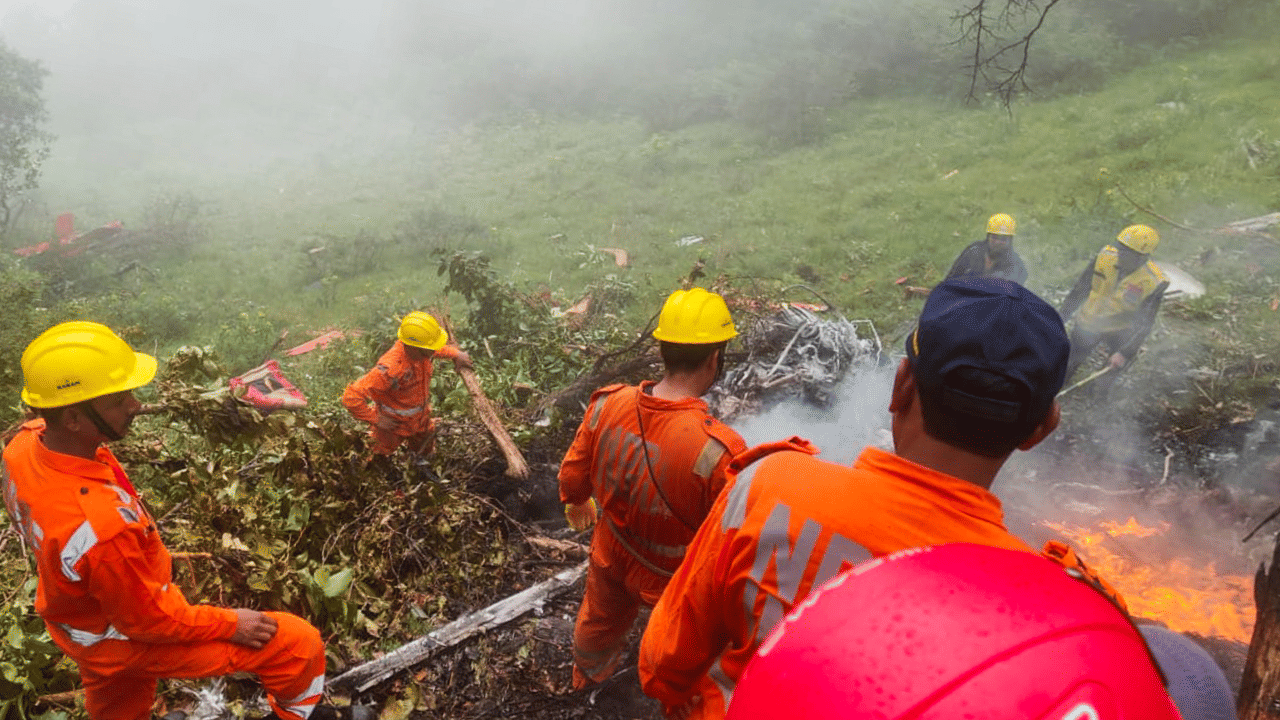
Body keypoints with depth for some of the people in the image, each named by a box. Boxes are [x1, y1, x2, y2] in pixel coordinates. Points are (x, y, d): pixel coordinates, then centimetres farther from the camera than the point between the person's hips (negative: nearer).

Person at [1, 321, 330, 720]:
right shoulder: (101, 526, -44)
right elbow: (147, 620, -27)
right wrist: (230, 624, -12)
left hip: (77, 614, 9)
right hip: (126, 639, -8)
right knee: (299, 644, -2)